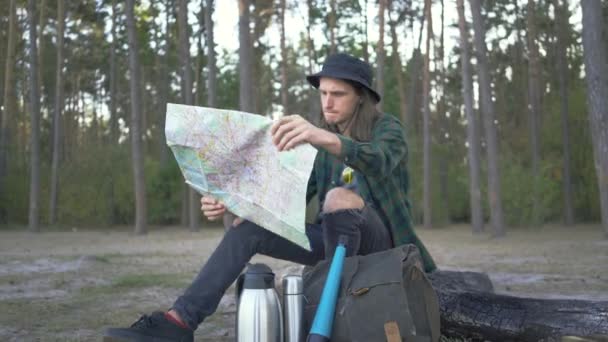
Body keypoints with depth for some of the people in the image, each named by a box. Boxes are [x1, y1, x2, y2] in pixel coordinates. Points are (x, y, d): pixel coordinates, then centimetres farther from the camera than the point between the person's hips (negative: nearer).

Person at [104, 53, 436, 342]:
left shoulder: (387, 128, -8)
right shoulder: (320, 141, 9)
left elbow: (379, 162, -33)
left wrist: (325, 137, -55)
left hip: (378, 240, -5)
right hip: (338, 237, 5)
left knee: (339, 197, -37)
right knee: (248, 227, -15)